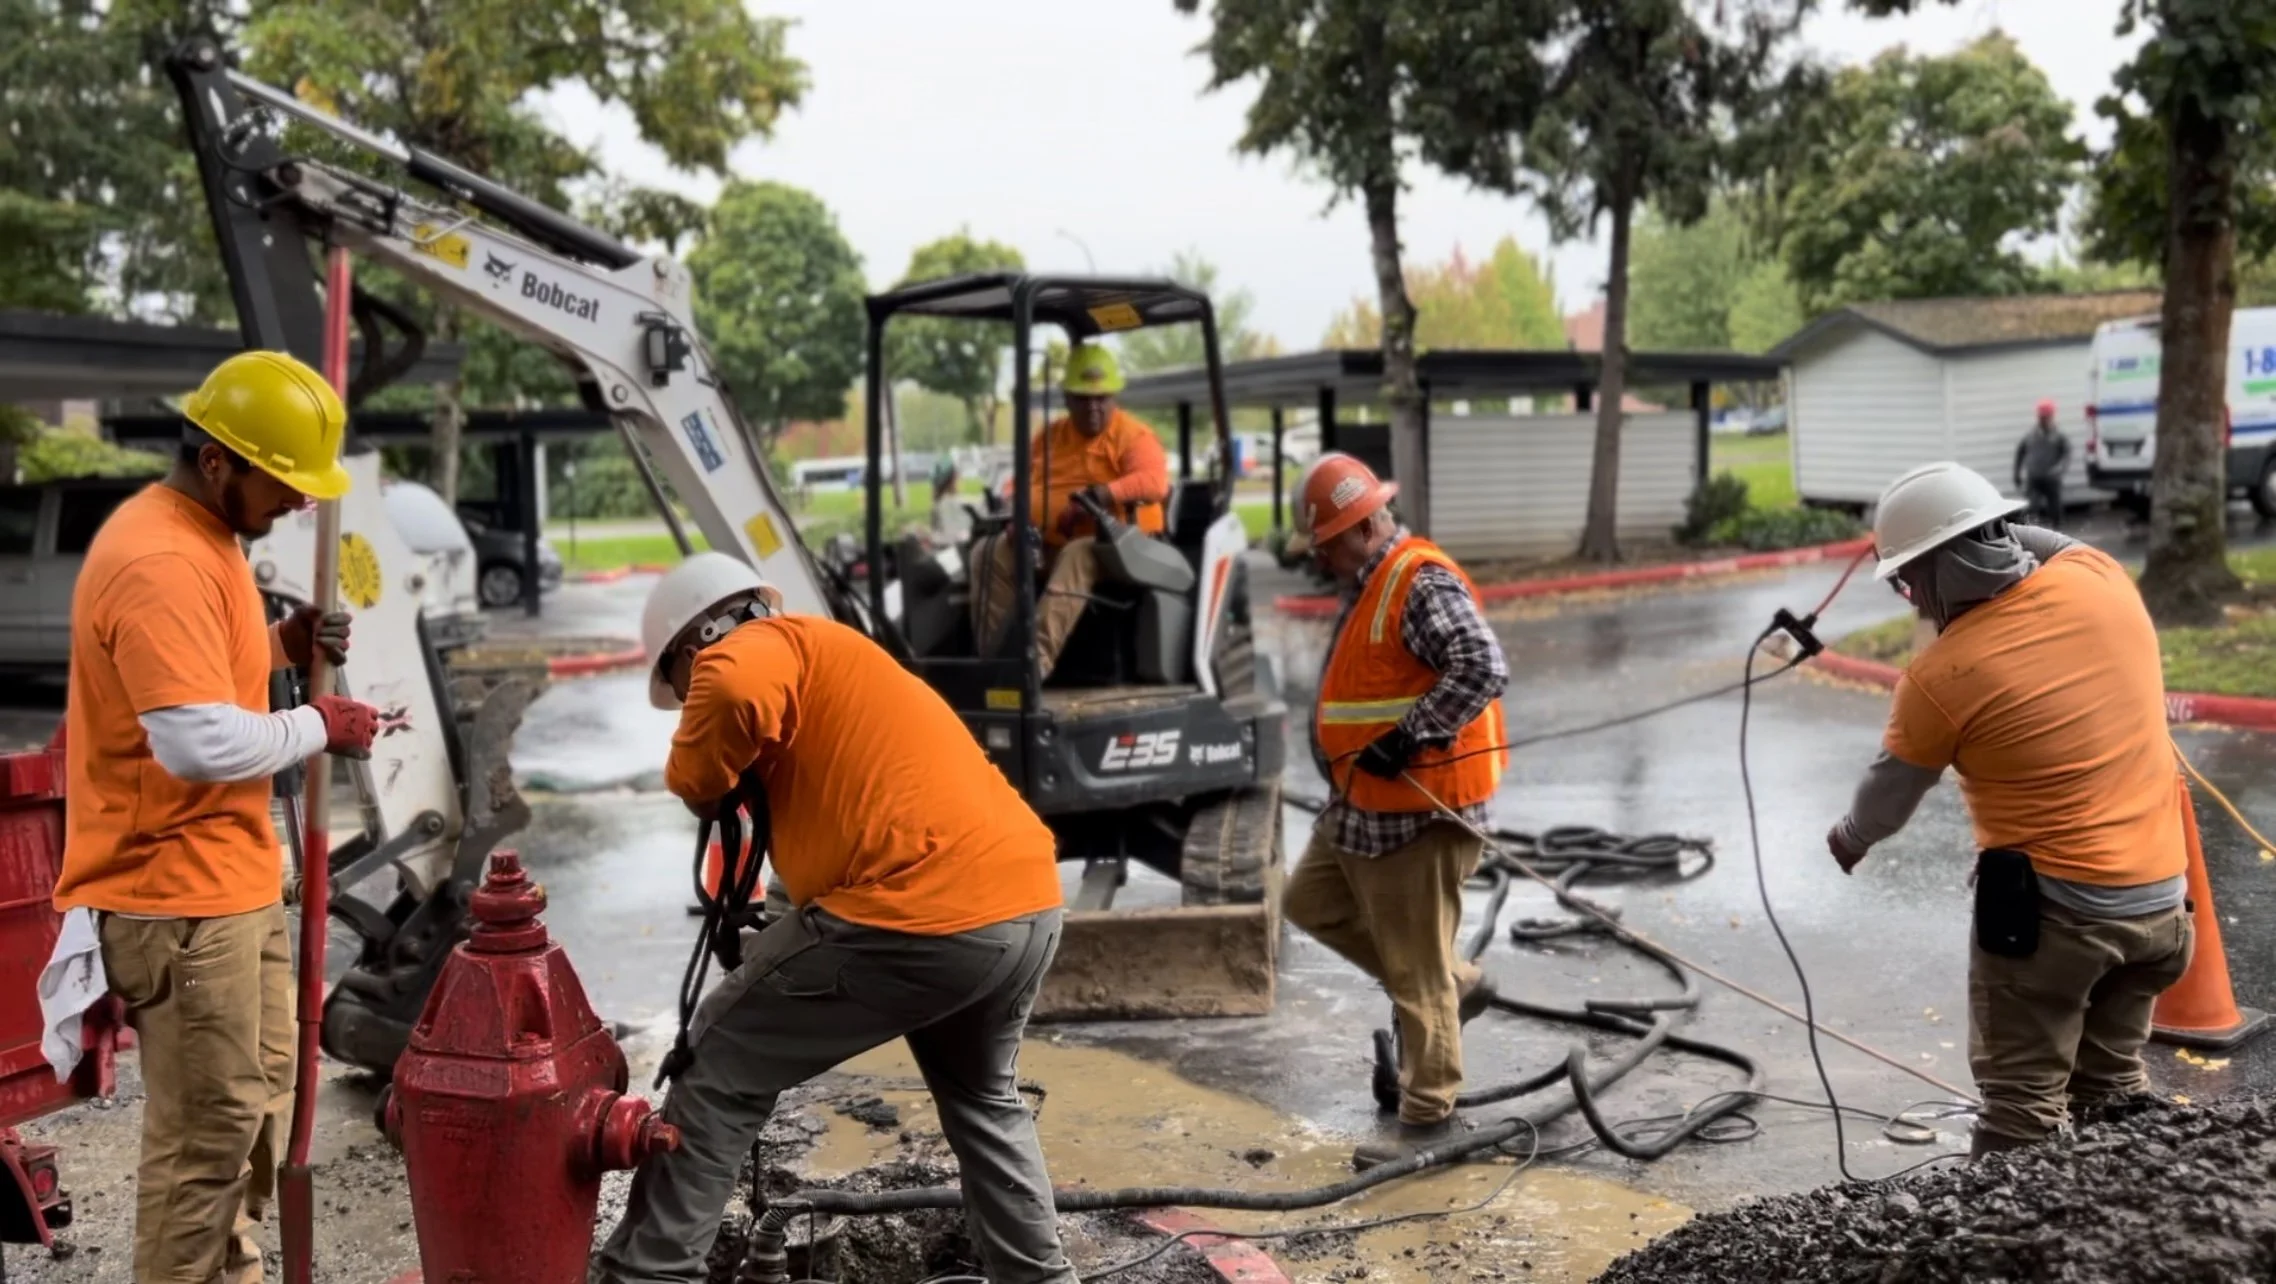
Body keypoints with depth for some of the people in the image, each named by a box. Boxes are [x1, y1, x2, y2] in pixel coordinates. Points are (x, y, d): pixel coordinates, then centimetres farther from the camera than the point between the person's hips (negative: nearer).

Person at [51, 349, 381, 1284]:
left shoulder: (201, 537, 11)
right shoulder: (159, 561, -22)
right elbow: (203, 742, -29)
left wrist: (280, 645, 5)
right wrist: (317, 726, -15)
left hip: (232, 875, 11)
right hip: (179, 889, -11)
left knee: (256, 1102, 21)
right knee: (208, 1130, -1)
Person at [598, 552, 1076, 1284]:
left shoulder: (764, 646, 3)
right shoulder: (834, 661, 31)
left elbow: (734, 692, -22)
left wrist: (696, 781, -3)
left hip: (920, 914, -9)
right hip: (1030, 903, 9)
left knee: (718, 1072, 12)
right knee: (983, 1100, 33)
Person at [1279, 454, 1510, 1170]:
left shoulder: (1423, 585, -19)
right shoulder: (1367, 586, 13)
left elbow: (1484, 669, -30)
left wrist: (1409, 737, -29)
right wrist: (1334, 747, 15)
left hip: (1421, 814, -11)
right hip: (1363, 807, 11)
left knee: (1415, 970, -1)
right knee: (1309, 903, 23)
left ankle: (1427, 1115, 15)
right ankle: (1456, 985, 27)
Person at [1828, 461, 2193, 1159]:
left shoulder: (1940, 677, -17)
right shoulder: (2100, 578, -6)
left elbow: (1889, 794, 1)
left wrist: (1851, 838, 20)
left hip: (2050, 906, -6)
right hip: (2160, 895, 7)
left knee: (2023, 1103, 3)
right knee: (2111, 1086, 20)